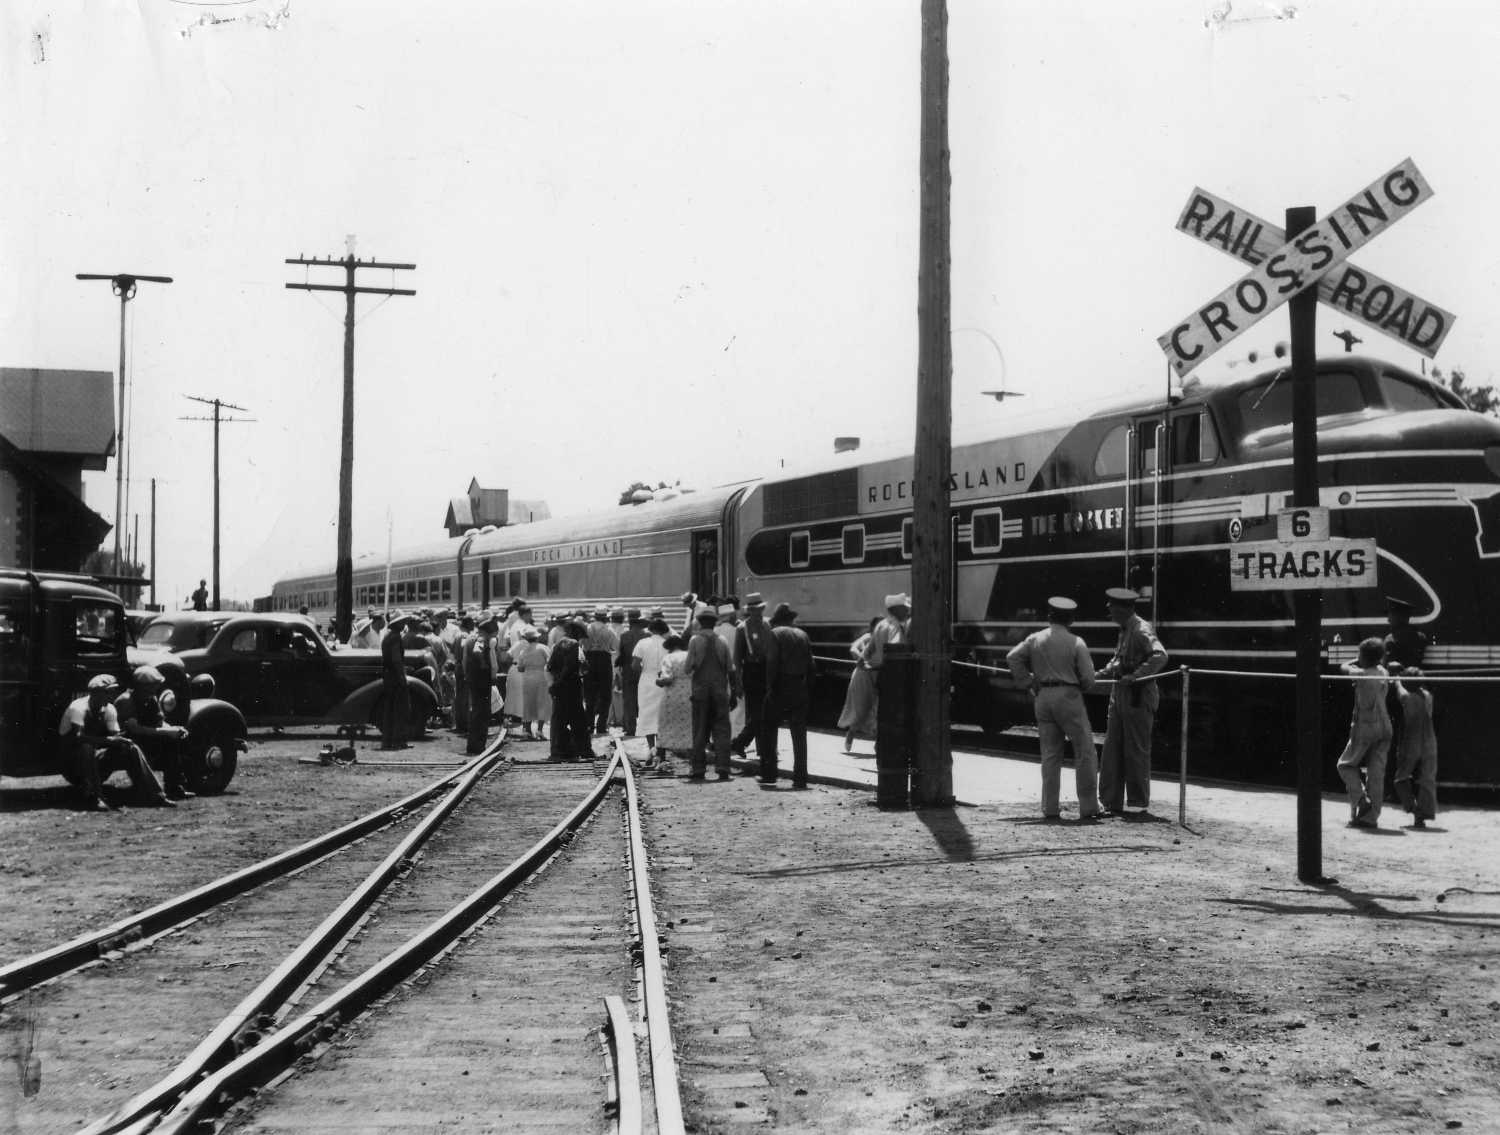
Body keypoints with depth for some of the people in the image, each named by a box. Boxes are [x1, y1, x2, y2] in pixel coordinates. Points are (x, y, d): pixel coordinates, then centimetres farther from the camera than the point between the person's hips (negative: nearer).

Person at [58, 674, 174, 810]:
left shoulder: (109, 709, 0)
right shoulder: (78, 707, -21)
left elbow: (116, 736, -4)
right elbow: (78, 736, -36)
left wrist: (123, 741, -28)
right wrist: (107, 740, -42)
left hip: (95, 757, 7)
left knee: (131, 749, -7)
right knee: (86, 748, -38)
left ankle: (155, 796, -7)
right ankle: (92, 799, -35)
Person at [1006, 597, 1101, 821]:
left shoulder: (1035, 639, 5)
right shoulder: (1075, 643, -6)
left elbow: (1012, 657, 2)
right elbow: (1088, 678, -7)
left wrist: (1029, 683, 6)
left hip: (1042, 697, 5)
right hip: (1069, 696, -5)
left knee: (1050, 754, 10)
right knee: (1085, 753, 2)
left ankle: (1050, 808, 8)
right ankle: (1088, 808, -1)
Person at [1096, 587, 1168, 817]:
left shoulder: (1142, 631, -15)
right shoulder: (1124, 631, 15)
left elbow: (1160, 656, -28)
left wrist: (1136, 675, -32)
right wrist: (1106, 671, 13)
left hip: (1138, 696, -9)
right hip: (1120, 694, 9)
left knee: (1136, 751, -2)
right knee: (1112, 749, 7)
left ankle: (1139, 804, 7)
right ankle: (1113, 802, 12)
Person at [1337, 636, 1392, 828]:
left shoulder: (1361, 674, -11)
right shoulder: (1383, 672, 6)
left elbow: (1345, 667, 7)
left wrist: (1358, 661, 17)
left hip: (1365, 726, -6)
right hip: (1384, 726, 6)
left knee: (1346, 764, 11)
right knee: (1376, 772, 5)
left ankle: (1361, 799, -8)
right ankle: (1371, 816, 4)